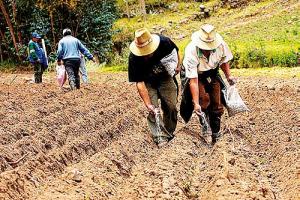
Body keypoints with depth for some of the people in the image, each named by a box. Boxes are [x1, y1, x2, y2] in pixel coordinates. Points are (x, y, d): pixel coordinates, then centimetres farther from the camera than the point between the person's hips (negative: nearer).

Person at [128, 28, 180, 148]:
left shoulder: (164, 42, -30)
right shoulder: (134, 59, -34)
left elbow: (175, 51, -3)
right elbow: (139, 83, -29)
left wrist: (177, 65, 0)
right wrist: (148, 104, -33)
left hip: (165, 77, 2)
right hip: (148, 83, -2)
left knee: (171, 106, 5)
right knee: (153, 110, -11)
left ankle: (170, 133, 25)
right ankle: (161, 138, -5)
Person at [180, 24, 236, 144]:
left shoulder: (221, 45, -26)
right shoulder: (191, 52, -37)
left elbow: (224, 60, 0)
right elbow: (193, 81, -35)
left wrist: (228, 76, -7)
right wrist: (196, 104, -37)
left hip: (212, 74, 4)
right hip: (195, 75, -4)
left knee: (217, 104, 1)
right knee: (204, 100, -26)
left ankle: (216, 134, 18)